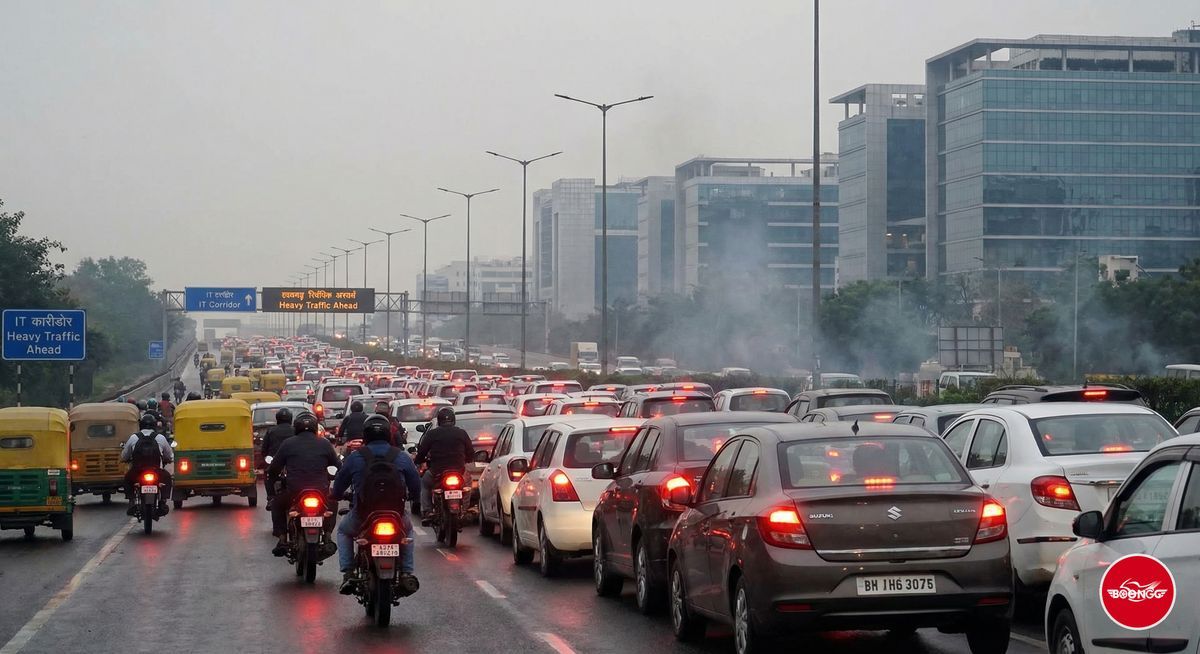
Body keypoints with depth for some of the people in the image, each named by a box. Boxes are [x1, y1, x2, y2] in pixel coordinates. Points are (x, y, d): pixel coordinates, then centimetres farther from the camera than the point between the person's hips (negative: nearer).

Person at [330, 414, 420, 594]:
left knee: (343, 530, 31)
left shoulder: (354, 457, 0)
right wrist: (406, 496, 30)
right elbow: (416, 487, 7)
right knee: (407, 528, 36)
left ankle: (348, 574, 13)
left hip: (362, 518, -1)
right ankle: (407, 572, 20)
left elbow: (338, 486, 8)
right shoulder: (402, 457, 2)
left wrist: (335, 497, 32)